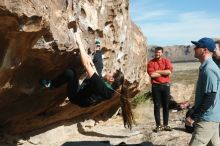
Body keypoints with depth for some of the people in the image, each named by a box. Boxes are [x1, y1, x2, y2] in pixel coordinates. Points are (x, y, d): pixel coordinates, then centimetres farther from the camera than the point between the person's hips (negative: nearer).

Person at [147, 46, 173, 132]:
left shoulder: (166, 61, 4)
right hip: (156, 86, -1)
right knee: (157, 106, 3)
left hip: (165, 86, 1)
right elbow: (152, 74, -14)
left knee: (166, 106, 6)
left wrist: (157, 71, -10)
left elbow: (169, 71, -13)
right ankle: (158, 125, 9)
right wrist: (163, 73, -8)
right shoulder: (151, 63, 0)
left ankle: (166, 125, 15)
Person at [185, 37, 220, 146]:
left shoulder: (209, 70, -21)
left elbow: (209, 99, -24)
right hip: (211, 117, 10)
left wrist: (193, 117, -20)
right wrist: (194, 111, 22)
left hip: (207, 119, -10)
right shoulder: (206, 67, 11)